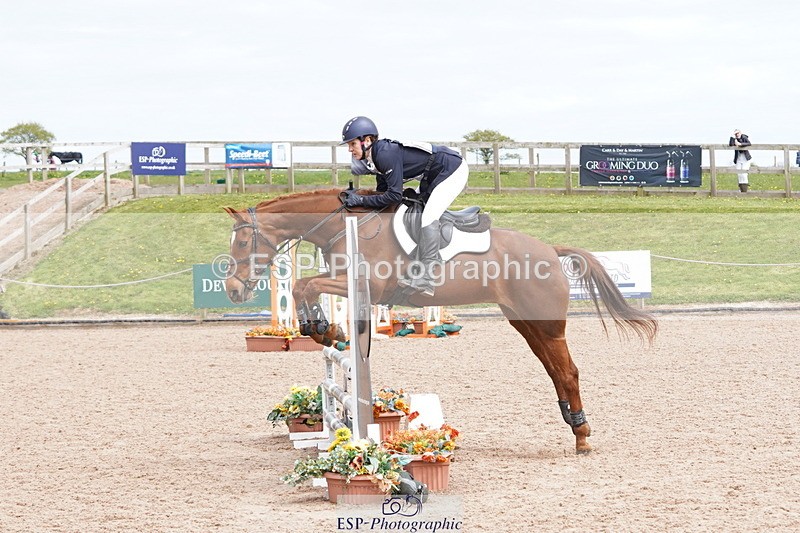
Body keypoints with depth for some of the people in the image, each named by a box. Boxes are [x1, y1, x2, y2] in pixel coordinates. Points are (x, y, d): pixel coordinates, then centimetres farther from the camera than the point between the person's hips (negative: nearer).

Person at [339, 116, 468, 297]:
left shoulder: (387, 154, -26)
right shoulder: (377, 157, 4)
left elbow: (394, 195, -28)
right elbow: (383, 192, 9)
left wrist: (361, 200, -22)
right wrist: (355, 198, -2)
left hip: (453, 170, -11)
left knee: (428, 219, -18)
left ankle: (426, 281, -23)